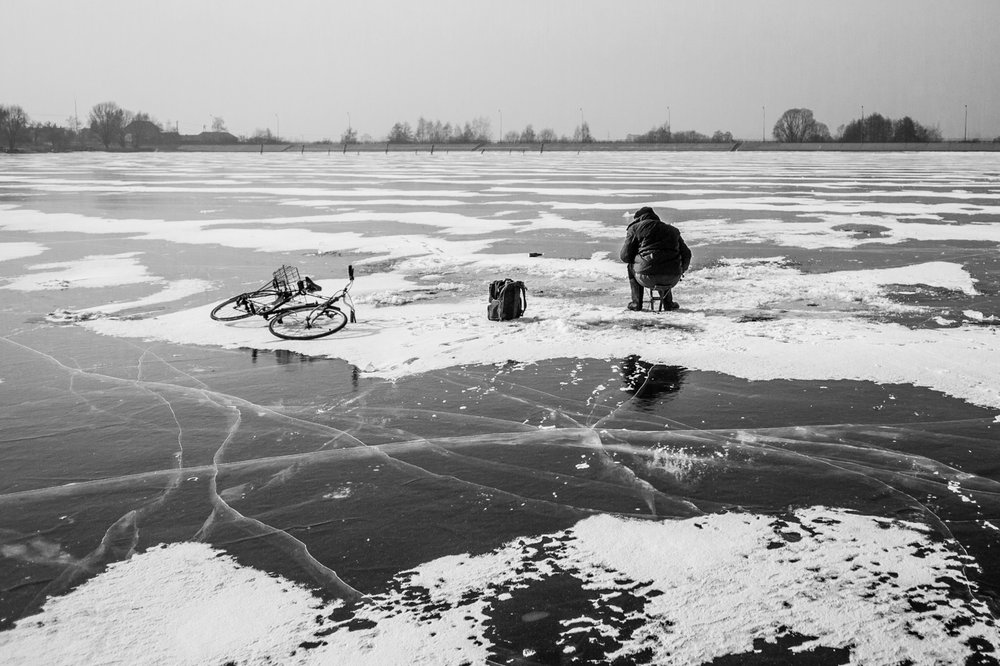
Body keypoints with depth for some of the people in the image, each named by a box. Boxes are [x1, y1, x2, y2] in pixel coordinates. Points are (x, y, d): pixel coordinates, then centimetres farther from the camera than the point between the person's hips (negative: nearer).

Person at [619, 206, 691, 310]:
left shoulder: (635, 228, 11)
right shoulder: (672, 229, 25)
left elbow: (625, 256, 7)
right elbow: (686, 254, 26)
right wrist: (681, 271, 44)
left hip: (647, 278, -4)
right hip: (672, 280, 4)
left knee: (632, 266, 30)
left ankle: (636, 303, 25)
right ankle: (668, 302, 30)